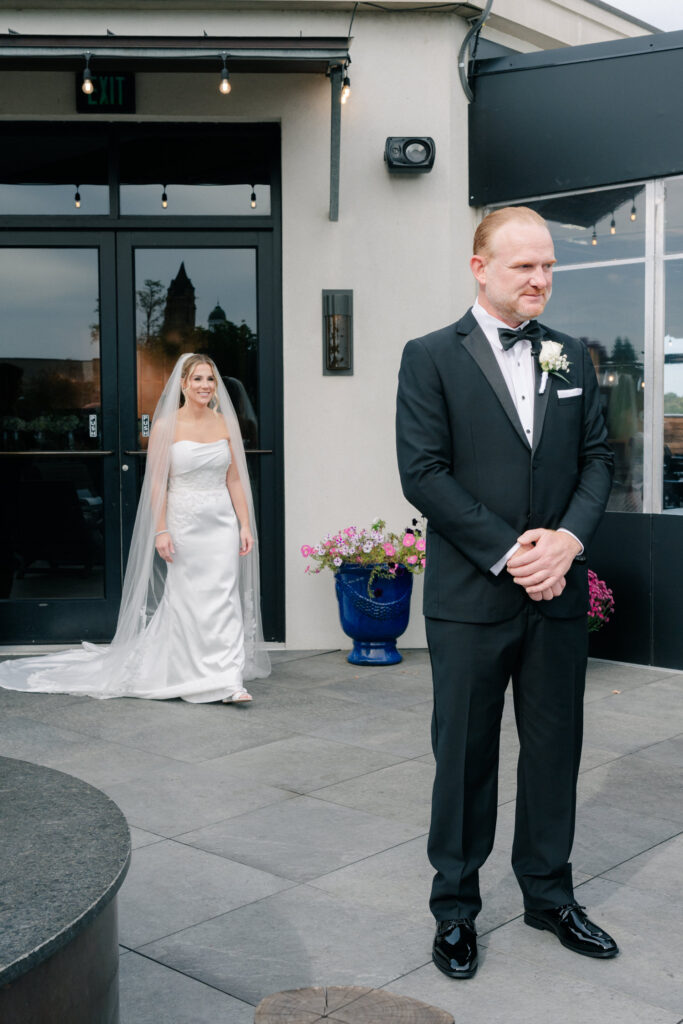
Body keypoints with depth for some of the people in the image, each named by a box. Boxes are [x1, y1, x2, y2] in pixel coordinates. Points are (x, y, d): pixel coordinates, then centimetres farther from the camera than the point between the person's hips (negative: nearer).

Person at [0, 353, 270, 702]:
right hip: (184, 523, -2)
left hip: (222, 523, 2)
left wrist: (245, 525, 2)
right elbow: (157, 483, -5)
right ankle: (191, 678, 18)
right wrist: (161, 531, -11)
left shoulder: (226, 423, 6)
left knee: (223, 599, -2)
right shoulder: (165, 426, -3)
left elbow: (235, 480, 8)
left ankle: (228, 681, 0)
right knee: (186, 599, 4)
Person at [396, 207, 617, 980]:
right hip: (471, 596, -4)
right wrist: (507, 552, -15)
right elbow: (423, 474, -10)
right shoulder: (431, 358, -3)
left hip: (559, 594, 4)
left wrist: (568, 538, -10)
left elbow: (597, 458, 8)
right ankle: (455, 907, 24)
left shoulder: (572, 358, 10)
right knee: (465, 755, 8)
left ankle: (549, 895, 31)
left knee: (555, 748, 13)